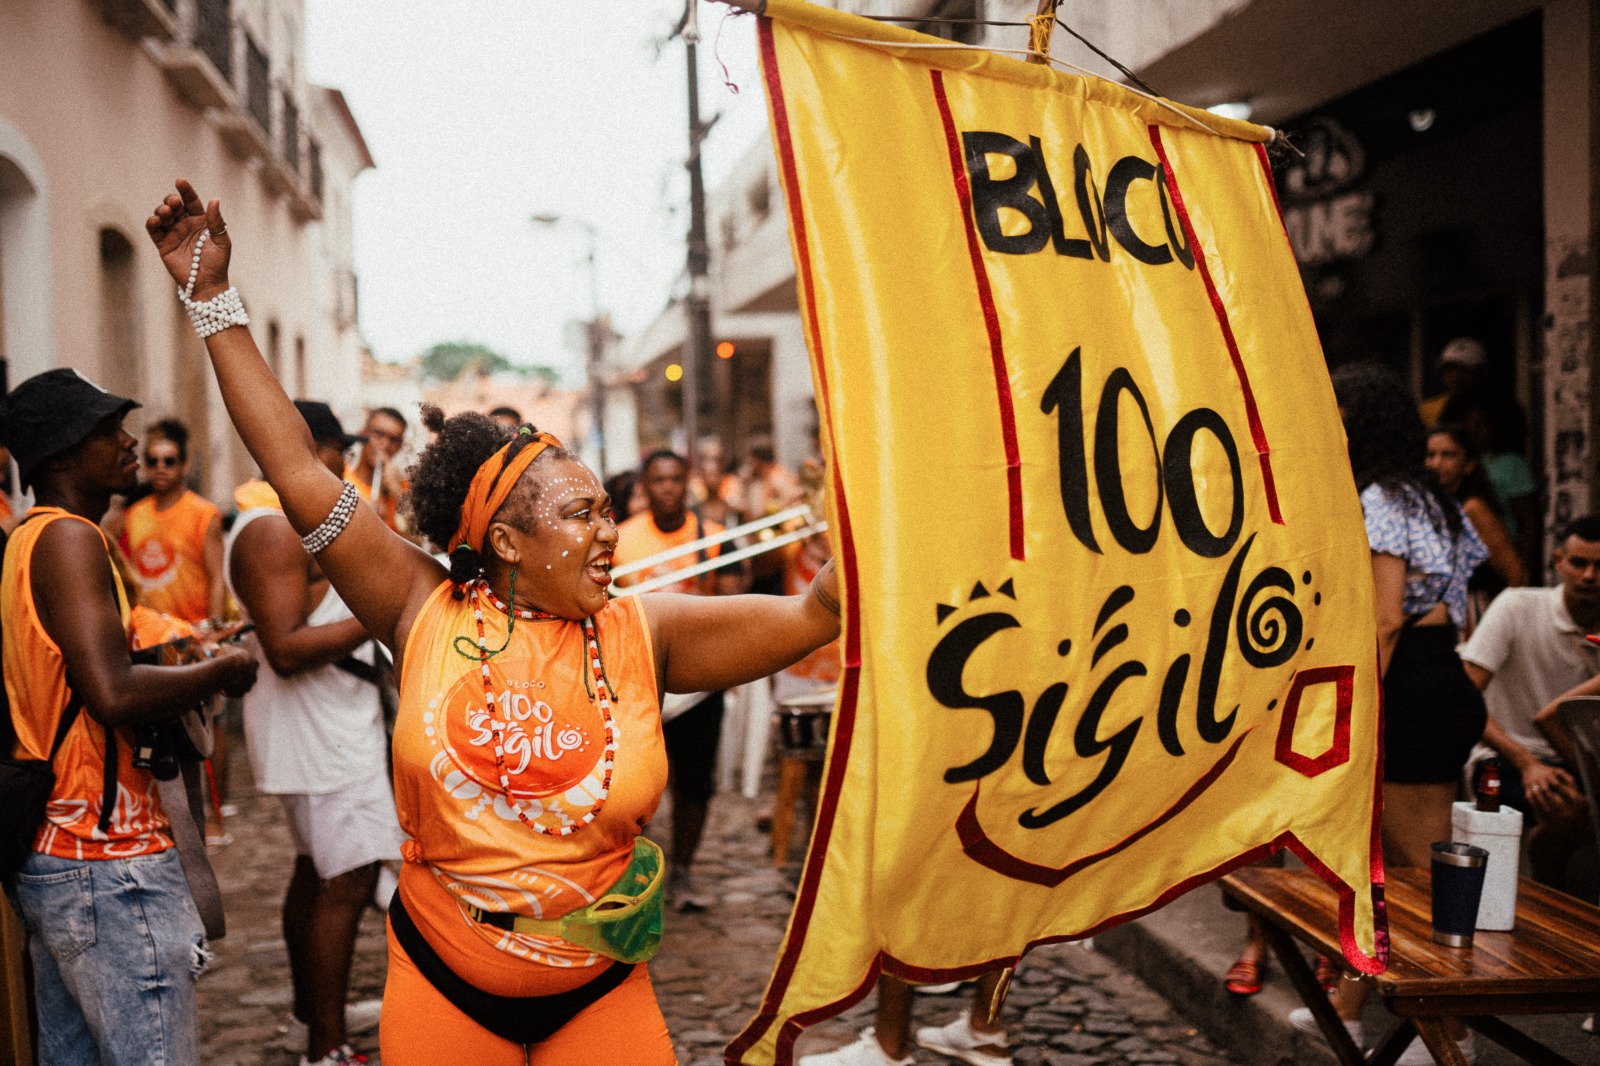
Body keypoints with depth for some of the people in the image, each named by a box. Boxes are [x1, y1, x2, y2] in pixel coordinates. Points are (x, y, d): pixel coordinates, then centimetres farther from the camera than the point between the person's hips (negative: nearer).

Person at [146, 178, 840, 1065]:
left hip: (601, 993, 1)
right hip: (442, 987, 0)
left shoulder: (641, 632, -5)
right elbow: (296, 468, -7)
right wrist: (214, 297, -6)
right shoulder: (429, 614, -7)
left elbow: (817, 611, -10)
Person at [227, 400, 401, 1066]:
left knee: (317, 868, 20)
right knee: (349, 880, -10)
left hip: (326, 721, 11)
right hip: (317, 728, -11)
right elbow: (285, 648, -26)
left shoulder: (278, 521, 16)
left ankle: (312, 1012, 33)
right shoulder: (276, 528, -19)